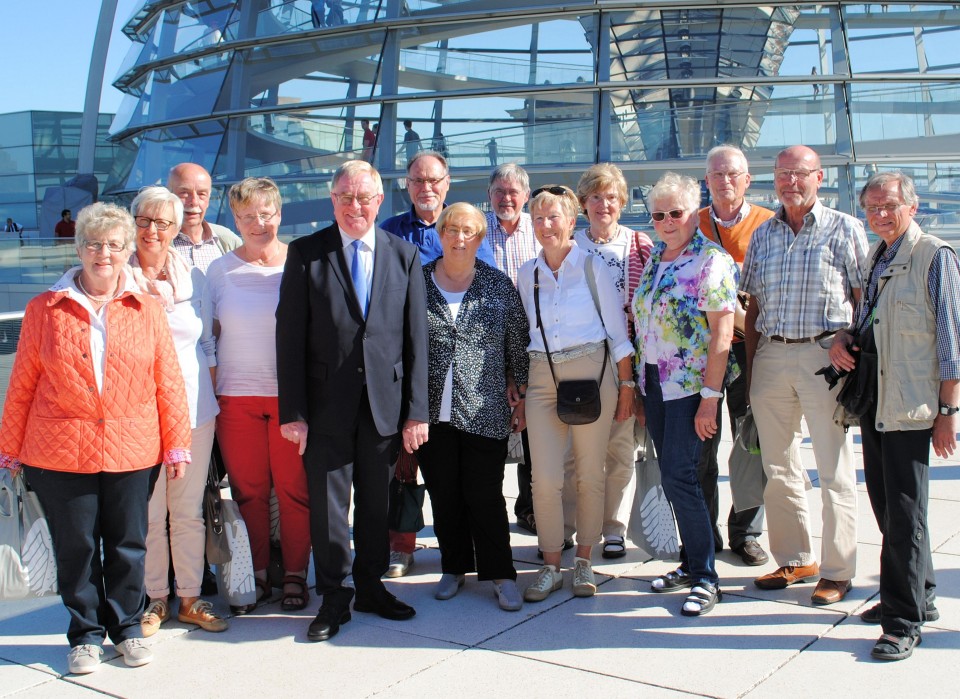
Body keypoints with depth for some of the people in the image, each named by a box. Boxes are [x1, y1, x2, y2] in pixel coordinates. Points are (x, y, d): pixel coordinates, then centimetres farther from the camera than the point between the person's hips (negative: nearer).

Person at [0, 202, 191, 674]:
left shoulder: (146, 310, 4)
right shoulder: (45, 309, 3)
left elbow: (168, 382, 5)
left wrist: (177, 445, 3)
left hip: (132, 453, 1)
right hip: (59, 453, 0)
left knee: (128, 544, 9)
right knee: (75, 546, 8)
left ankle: (127, 627, 27)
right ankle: (86, 635, 24)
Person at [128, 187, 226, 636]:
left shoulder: (190, 276, 8)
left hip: (192, 405, 2)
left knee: (189, 511, 8)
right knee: (148, 512, 2)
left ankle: (190, 598, 19)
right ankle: (154, 598, 17)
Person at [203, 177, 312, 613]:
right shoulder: (220, 270, 8)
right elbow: (206, 332, 11)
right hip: (237, 395, 2)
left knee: (294, 489, 2)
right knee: (248, 490, 7)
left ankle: (295, 575, 16)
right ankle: (256, 576, 20)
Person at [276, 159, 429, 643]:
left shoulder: (405, 255, 6)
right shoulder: (306, 253, 1)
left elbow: (416, 339, 4)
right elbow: (290, 336, -2)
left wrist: (416, 411, -1)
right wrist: (292, 411, -7)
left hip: (384, 402, 2)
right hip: (327, 405, -1)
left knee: (376, 503, 13)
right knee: (327, 506, 4)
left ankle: (371, 587, 30)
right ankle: (333, 598, 19)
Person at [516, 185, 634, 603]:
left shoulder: (592, 267, 0)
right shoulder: (527, 274, 9)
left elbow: (617, 330, 2)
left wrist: (626, 385, -1)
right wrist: (520, 386, 9)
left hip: (591, 373, -2)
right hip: (542, 377, 2)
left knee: (589, 475, 5)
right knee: (545, 478, -3)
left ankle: (584, 562, 19)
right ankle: (550, 566, 11)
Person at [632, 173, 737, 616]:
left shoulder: (712, 260, -10)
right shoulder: (653, 259, 13)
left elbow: (722, 333, -15)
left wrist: (710, 397, -19)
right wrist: (637, 383, 13)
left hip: (691, 384, -7)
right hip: (653, 384, 7)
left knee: (679, 476, -10)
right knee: (671, 476, 11)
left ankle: (706, 579, 2)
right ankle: (690, 563, 24)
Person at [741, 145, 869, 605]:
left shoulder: (844, 229, 2)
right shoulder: (762, 234, 13)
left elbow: (865, 299, 0)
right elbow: (753, 306, 14)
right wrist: (750, 368, 8)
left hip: (825, 355, -4)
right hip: (770, 356, 5)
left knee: (834, 469, 1)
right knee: (778, 468, 10)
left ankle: (837, 571, 11)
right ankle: (794, 560, 24)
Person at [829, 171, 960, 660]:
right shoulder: (875, 258, 14)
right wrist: (844, 338, 3)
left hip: (911, 405, -8)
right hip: (873, 400, 8)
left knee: (903, 511, -4)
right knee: (884, 505, 15)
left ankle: (904, 621, 5)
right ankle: (919, 597, 31)